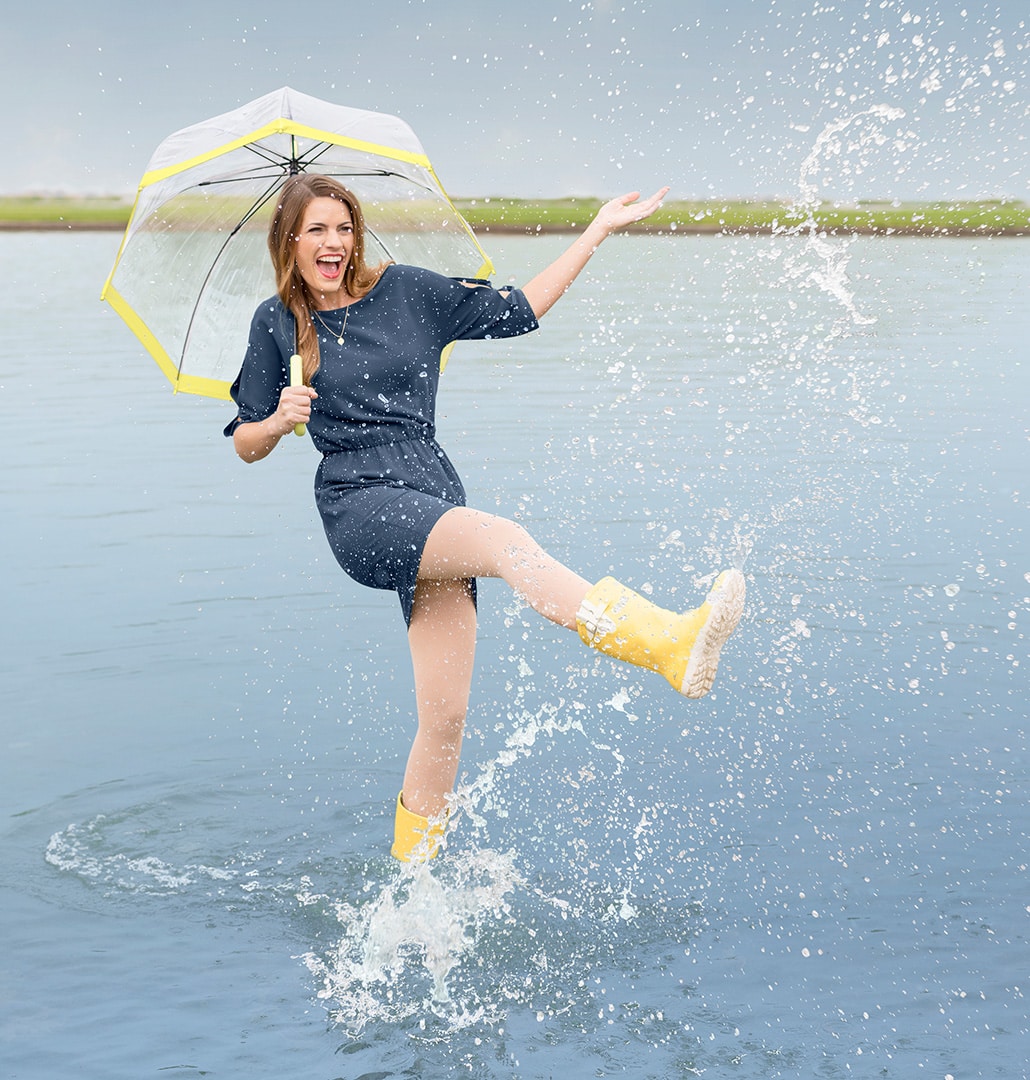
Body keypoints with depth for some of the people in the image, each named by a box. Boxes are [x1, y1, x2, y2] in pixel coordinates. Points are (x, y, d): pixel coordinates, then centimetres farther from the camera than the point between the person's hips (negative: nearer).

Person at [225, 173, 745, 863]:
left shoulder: (406, 291, 13)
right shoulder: (278, 323, 10)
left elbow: (519, 311, 18)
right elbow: (246, 445, 15)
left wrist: (600, 230, 17)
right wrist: (279, 421, -8)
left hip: (437, 505, 4)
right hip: (361, 505, -4)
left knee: (445, 716, -3)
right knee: (505, 540, -33)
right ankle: (669, 646, -52)